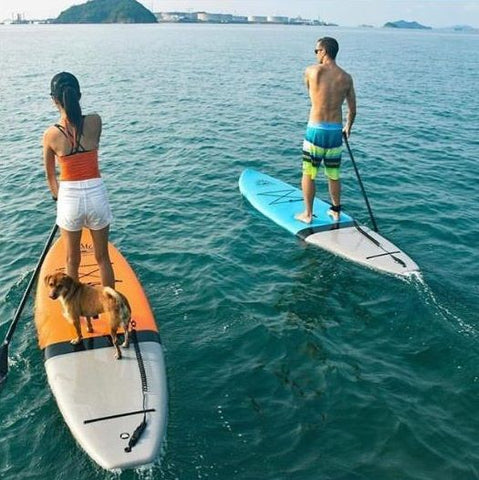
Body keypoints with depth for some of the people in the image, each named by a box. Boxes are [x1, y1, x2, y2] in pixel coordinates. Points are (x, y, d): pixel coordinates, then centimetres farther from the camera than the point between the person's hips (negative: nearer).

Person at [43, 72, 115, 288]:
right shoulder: (95, 122, -8)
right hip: (97, 196, 1)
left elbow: (50, 175, 6)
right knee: (102, 258, 18)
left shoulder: (51, 134, -9)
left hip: (70, 199, -1)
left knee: (72, 260, 18)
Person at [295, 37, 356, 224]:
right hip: (335, 131, 4)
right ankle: (336, 211, 28)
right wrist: (348, 128, 27)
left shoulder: (311, 71, -7)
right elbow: (352, 110, 9)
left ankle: (307, 214, 15)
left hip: (315, 130, -4)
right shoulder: (346, 78, 2)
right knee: (333, 175, 16)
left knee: (308, 174, 8)